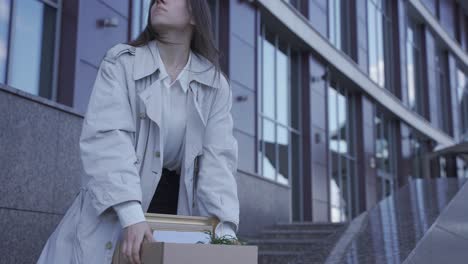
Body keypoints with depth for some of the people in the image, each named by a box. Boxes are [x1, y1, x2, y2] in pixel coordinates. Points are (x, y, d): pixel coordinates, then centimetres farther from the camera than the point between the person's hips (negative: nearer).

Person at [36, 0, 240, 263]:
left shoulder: (216, 85, 2)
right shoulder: (120, 63, -6)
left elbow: (218, 156, -7)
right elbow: (106, 138, -18)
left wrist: (225, 228, -20)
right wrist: (132, 213, -31)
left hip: (178, 207, 2)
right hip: (113, 211, -2)